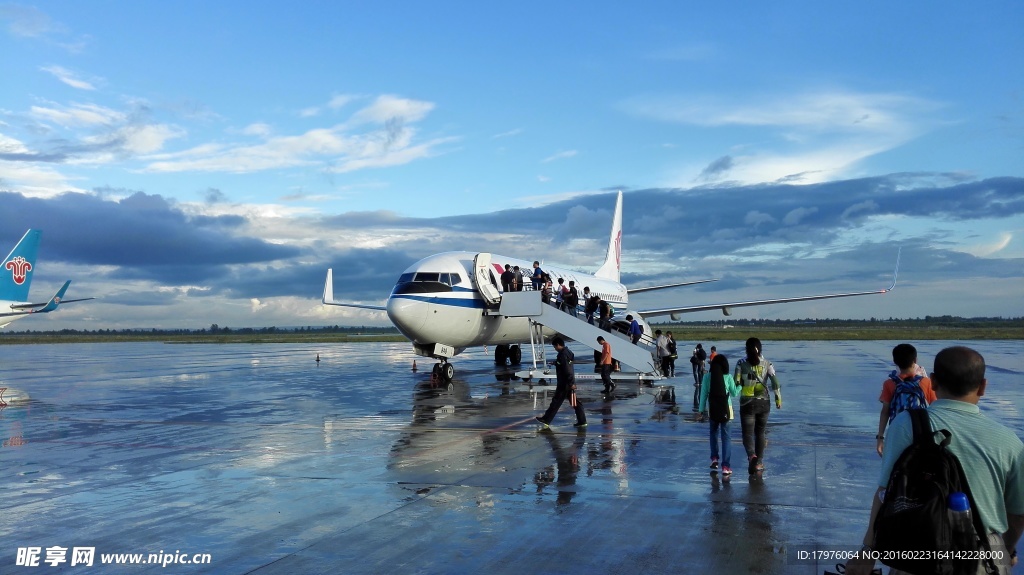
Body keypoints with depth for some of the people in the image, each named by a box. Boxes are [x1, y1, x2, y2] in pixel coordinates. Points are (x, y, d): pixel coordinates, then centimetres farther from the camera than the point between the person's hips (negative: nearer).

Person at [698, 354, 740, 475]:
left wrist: (702, 410, 6)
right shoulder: (728, 377, -6)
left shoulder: (707, 377, -3)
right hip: (725, 409, -1)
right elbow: (734, 393, 3)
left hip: (712, 409, 2)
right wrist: (740, 385, 22)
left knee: (714, 433, 23)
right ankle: (726, 466, -3)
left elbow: (703, 394, -1)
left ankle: (714, 458, 23)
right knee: (725, 436, 2)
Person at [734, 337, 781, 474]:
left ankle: (751, 455, -27)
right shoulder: (766, 363, -1)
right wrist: (778, 399, -1)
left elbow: (736, 382, -7)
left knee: (747, 433, 1)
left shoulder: (741, 363, -6)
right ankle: (758, 463, 21)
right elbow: (775, 382, -8)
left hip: (747, 403, -2)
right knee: (760, 432, 17)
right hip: (763, 403, 2)